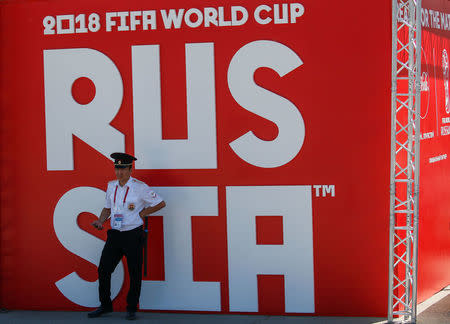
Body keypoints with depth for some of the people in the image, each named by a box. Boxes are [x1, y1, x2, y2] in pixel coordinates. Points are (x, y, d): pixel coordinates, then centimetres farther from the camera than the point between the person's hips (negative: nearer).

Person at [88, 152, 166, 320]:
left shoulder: (140, 187, -8)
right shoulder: (111, 186, 9)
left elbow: (160, 203, -1)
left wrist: (142, 213, -4)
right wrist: (100, 220, 2)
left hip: (133, 235, -5)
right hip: (114, 235, 5)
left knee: (134, 273, 1)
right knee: (103, 269, 3)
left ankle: (131, 308, 14)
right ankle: (105, 305, 17)